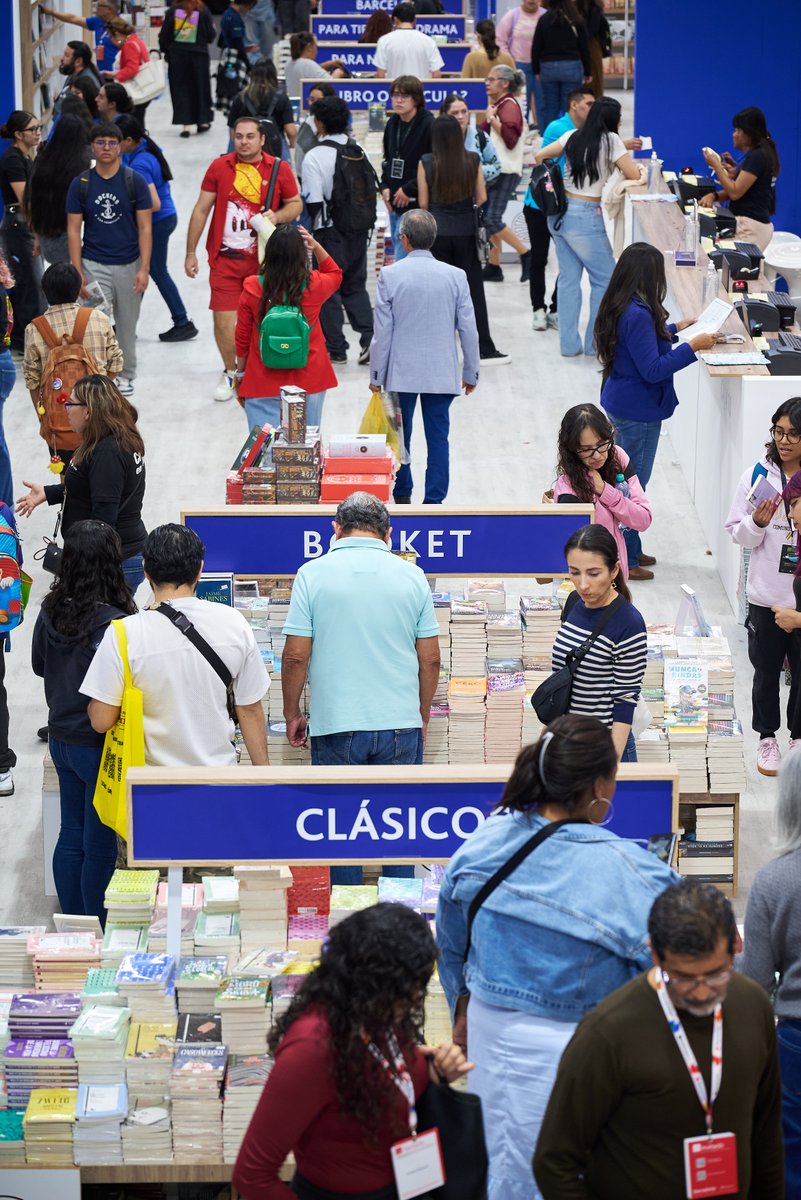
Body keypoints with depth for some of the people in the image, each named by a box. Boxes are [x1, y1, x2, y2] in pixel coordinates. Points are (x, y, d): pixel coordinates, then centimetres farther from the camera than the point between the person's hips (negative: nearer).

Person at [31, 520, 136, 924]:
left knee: (71, 835, 18)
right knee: (100, 846, 5)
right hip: (99, 745, -7)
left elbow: (38, 665, 12)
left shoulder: (51, 611, -4)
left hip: (61, 738, 7)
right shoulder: (112, 625, -25)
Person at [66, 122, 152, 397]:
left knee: (127, 325, 12)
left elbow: (144, 227, -3)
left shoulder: (135, 181, -2)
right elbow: (73, 230, 1)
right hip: (94, 265, 0)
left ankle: (125, 375, 28)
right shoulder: (80, 185, 0)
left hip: (129, 265, 0)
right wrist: (77, 271, -6)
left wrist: (144, 268, -10)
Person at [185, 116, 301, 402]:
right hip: (225, 259, 0)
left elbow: (295, 204, 11)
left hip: (263, 259, 0)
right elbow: (201, 210, 6)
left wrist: (277, 216, -12)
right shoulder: (219, 167, 1)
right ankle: (230, 372, 20)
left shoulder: (279, 170, 0)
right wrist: (191, 252, 4)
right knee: (223, 319, -3)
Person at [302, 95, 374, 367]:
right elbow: (371, 190, 8)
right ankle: (369, 337, 2)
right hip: (359, 231, 5)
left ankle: (335, 347, 10)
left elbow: (312, 201, -18)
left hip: (330, 232, -5)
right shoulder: (359, 152, 2)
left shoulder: (315, 156, -16)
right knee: (355, 286, 16)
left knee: (328, 289, 7)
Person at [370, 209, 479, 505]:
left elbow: (382, 331, -7)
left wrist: (376, 375, 3)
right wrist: (470, 372, 11)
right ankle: (434, 501, 5)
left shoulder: (390, 275, -10)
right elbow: (468, 330, -1)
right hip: (442, 374, 1)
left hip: (401, 372, -1)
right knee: (438, 438, 5)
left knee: (400, 436, 14)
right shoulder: (455, 276, -5)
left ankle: (402, 497, 24)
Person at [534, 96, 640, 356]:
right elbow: (634, 175, -8)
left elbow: (539, 156, 12)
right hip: (584, 215, -7)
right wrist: (620, 157, 12)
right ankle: (596, 342, 8)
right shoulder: (610, 140, -9)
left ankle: (568, 344, 12)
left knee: (568, 278, 10)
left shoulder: (574, 136, 7)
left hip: (560, 213, 7)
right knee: (605, 279, 6)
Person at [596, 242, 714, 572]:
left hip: (622, 405, 10)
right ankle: (624, 559, 11)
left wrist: (674, 329, 25)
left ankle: (629, 550, 31)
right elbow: (652, 369, -26)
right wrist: (692, 346, -22)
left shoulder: (620, 307, 4)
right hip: (638, 411, -10)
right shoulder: (637, 315, -26)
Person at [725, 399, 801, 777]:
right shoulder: (758, 474, -6)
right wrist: (757, 523, -19)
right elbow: (738, 534, 0)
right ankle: (767, 738, 32)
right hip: (767, 596, 1)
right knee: (766, 671, 14)